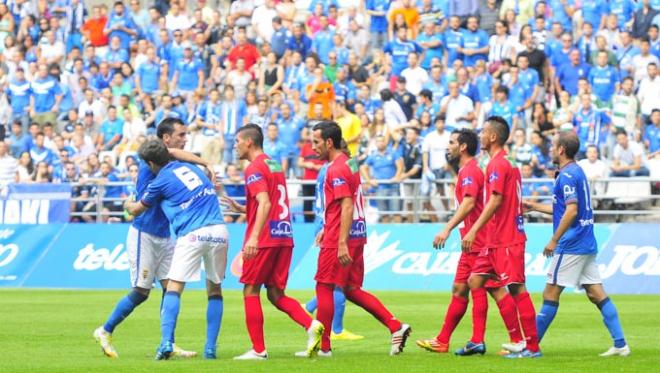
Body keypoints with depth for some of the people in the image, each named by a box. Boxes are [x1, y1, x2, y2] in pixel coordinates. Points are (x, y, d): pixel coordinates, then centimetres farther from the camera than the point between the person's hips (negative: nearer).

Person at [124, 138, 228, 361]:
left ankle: (166, 343, -17)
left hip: (193, 234, -5)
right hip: (219, 231, 5)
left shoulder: (161, 180, 4)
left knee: (174, 287, -1)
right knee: (215, 289, 13)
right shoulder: (190, 167, 19)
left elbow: (136, 211, 18)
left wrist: (128, 205, 42)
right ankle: (211, 348, 8)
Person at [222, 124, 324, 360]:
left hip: (264, 239, -8)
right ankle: (311, 325, -12)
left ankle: (258, 350, 0)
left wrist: (254, 237, -30)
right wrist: (241, 209, 27)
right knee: (276, 294, 10)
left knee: (251, 291, 1)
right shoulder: (275, 166, 19)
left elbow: (265, 204, -22)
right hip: (284, 237, 8)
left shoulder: (255, 169, -9)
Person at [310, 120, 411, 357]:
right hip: (357, 235, 10)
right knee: (351, 290, 13)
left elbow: (347, 207, -23)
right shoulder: (349, 164, 15)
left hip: (339, 239, -10)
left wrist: (342, 243, -26)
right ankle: (396, 327, 4)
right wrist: (327, 230, 26)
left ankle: (323, 346, 4)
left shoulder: (336, 170, -15)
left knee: (324, 288, 0)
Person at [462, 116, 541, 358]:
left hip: (505, 240, -10)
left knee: (517, 289, -8)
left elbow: (495, 201, -21)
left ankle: (532, 346, -7)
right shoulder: (508, 161, 17)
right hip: (495, 240, 10)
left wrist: (474, 231, -23)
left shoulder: (497, 164, -13)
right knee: (475, 280, 9)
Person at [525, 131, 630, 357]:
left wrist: (554, 240, -19)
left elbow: (571, 211, -23)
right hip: (587, 245, 9)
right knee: (597, 294, 4)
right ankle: (620, 344, -2)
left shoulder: (567, 176, -13)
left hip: (571, 245, -9)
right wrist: (535, 207, 30)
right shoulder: (577, 173, 17)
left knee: (551, 293, -2)